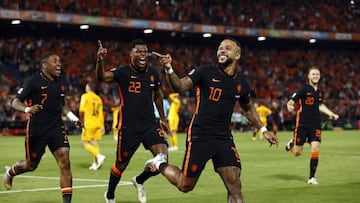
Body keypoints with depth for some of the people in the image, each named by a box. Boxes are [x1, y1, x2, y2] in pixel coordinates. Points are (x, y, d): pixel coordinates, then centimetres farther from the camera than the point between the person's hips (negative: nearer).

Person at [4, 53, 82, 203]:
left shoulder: (62, 81, 6)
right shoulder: (33, 82, -12)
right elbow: (15, 102, -11)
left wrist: (73, 117, 8)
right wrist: (27, 109, -31)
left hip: (56, 127, 4)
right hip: (36, 129, -4)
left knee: (65, 163, -12)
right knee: (31, 165, 11)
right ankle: (10, 172, 45)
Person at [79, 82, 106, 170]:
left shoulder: (85, 96, -4)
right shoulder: (98, 98, 13)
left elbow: (81, 110, -13)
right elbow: (101, 113, 11)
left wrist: (82, 119, 4)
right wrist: (102, 126, 13)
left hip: (89, 123, -6)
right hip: (98, 124, 6)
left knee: (85, 143, -1)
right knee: (95, 143, 7)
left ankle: (99, 156, -19)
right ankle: (95, 163, 2)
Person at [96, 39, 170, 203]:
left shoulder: (153, 73, 5)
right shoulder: (123, 72, -10)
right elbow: (102, 77, -29)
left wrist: (163, 119, 24)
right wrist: (100, 61, -48)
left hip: (150, 124, 4)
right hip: (128, 126, -4)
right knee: (121, 164, 7)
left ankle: (139, 181, 18)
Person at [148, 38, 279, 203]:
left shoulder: (241, 84, 7)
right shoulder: (205, 72, -7)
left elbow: (248, 109, 25)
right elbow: (179, 86, -17)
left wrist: (263, 130, 22)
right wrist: (169, 69, -34)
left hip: (224, 139, 4)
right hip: (200, 137, -4)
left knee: (234, 185, -7)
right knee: (185, 186, 4)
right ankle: (160, 164, 33)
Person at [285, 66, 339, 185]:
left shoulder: (319, 91, 9)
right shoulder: (304, 89, -8)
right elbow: (291, 101, -13)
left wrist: (331, 114, 21)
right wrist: (290, 107, -36)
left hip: (315, 125, 4)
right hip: (302, 125, -4)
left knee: (315, 150, -9)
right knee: (297, 153, 1)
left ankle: (312, 178, 2)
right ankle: (291, 144, 38)